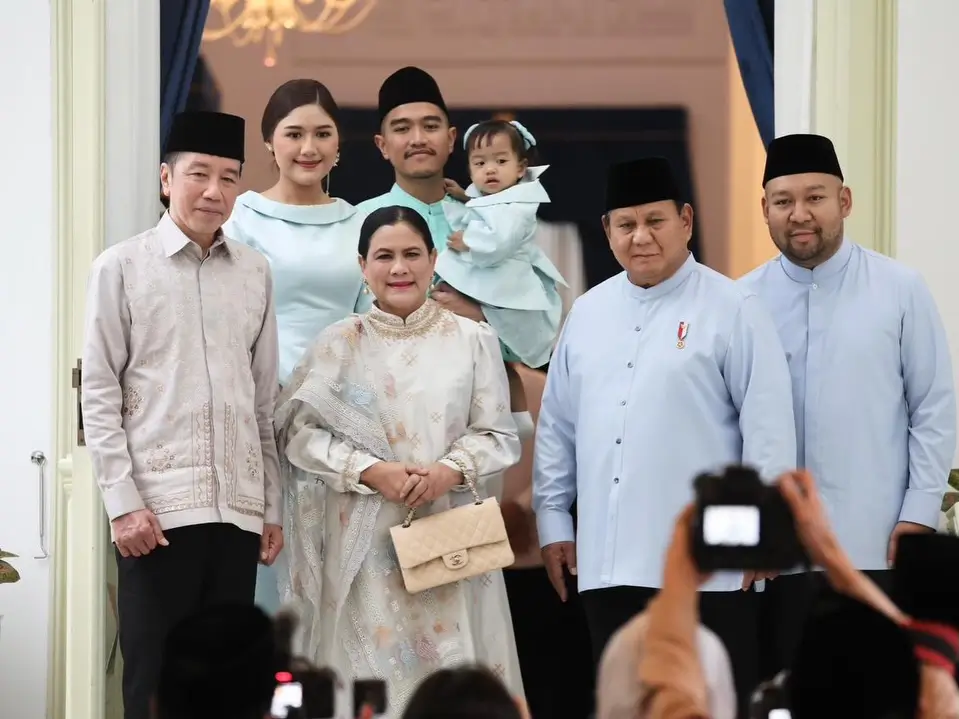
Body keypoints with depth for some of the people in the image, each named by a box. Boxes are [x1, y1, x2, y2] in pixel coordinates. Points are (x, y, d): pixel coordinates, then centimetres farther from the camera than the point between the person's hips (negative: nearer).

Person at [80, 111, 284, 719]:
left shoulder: (255, 272, 10)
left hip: (239, 507, 4)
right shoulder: (122, 268, 0)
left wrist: (272, 506, 11)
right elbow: (99, 393, -2)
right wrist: (123, 502, -9)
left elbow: (265, 397, 14)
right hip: (158, 507, -4)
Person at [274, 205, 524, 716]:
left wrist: (451, 471, -14)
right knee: (372, 667, -3)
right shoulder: (339, 344, 5)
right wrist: (370, 471, -14)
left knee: (451, 666, -3)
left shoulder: (472, 340, 6)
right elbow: (301, 432, 0)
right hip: (366, 541, 0)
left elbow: (499, 434, 5)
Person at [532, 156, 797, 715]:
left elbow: (768, 424, -5)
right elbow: (558, 424, 17)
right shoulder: (589, 312, 14)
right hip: (608, 563, 5)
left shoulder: (731, 309, -3)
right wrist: (553, 519, 13)